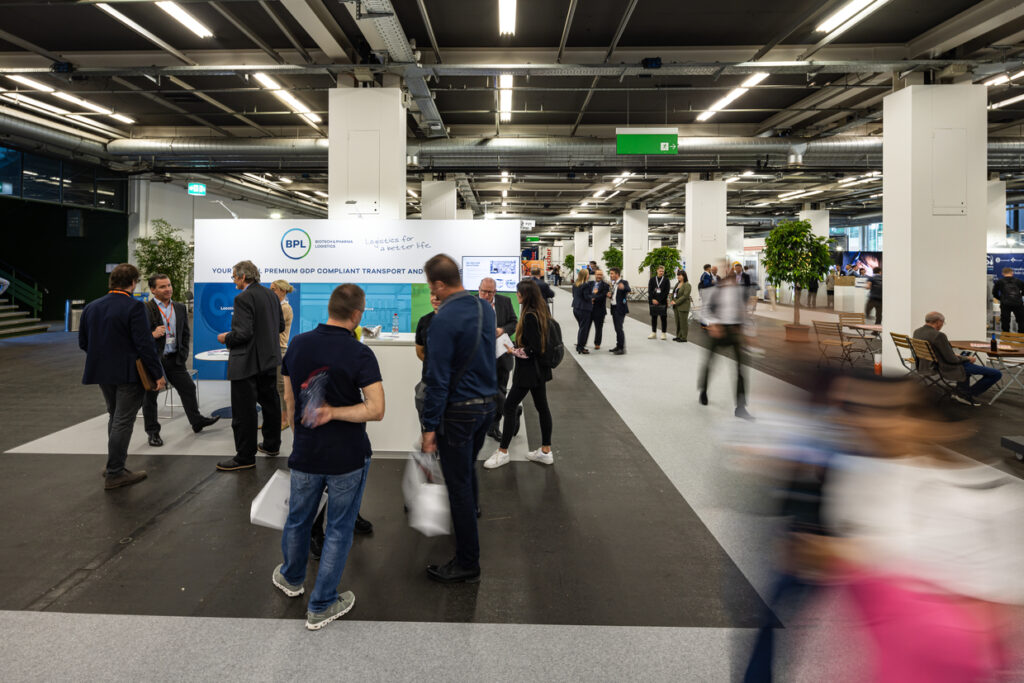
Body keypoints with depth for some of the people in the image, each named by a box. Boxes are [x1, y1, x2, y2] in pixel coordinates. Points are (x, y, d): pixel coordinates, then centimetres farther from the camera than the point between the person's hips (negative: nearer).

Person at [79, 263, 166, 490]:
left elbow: (83, 343, 11)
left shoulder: (91, 307, 6)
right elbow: (145, 345, -19)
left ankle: (114, 464, 31)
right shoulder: (134, 307, -16)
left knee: (115, 418, 21)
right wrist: (157, 374, -14)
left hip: (102, 372, 7)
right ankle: (114, 474, 5)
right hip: (128, 373, -7)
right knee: (123, 422, 0)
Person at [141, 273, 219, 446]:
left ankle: (196, 420, 27)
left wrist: (183, 355, 7)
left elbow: (186, 333, 15)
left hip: (174, 359, 5)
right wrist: (153, 335, -31)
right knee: (149, 395, 5)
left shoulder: (180, 308, 8)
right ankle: (152, 432, 17)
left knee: (188, 388, 10)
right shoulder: (145, 309, -10)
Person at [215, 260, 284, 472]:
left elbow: (243, 333, -23)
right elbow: (281, 326, 14)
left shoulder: (244, 298, -18)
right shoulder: (271, 294, 8)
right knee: (270, 402, 19)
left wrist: (226, 338, -6)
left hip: (247, 362, -9)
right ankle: (272, 444, 33)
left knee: (244, 410, -1)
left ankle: (245, 456, 5)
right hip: (269, 358, 9)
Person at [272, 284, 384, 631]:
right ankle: (320, 606, 19)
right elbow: (375, 409, -25)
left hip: (306, 454, 4)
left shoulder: (298, 344, -3)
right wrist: (333, 412, -18)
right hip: (348, 458, -4)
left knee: (298, 519, 24)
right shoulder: (360, 353, -18)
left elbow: (288, 398, 7)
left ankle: (291, 578, 49)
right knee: (339, 528, 10)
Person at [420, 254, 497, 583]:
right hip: (487, 405, 8)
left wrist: (430, 427, -17)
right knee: (467, 469, 29)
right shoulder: (486, 309, 4)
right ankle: (470, 514, 50)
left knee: (459, 485, 3)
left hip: (459, 411, -8)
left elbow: (438, 379, -22)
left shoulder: (445, 319, -21)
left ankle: (467, 563, 13)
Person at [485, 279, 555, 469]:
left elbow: (534, 349, -23)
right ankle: (546, 451, 21)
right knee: (542, 406, 13)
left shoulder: (529, 317, -22)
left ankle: (503, 452, 7)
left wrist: (515, 351, -12)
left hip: (528, 371, -10)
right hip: (539, 369, 10)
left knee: (510, 406, 0)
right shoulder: (541, 312, 7)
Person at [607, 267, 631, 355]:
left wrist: (623, 287, -51)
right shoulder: (612, 283, 14)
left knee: (619, 328, -10)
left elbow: (629, 290, -29)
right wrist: (609, 295, -1)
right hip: (613, 308, 8)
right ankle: (618, 346, 21)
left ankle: (622, 348, -5)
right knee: (617, 328, 13)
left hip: (620, 308, -8)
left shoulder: (623, 282, -10)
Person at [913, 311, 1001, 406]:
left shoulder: (916, 332, -3)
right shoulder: (939, 335, -29)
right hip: (949, 369, -9)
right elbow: (951, 359, -23)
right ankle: (968, 396, 12)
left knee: (966, 355, 38)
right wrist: (967, 358, -5)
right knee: (997, 374, -3)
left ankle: (962, 391, 33)